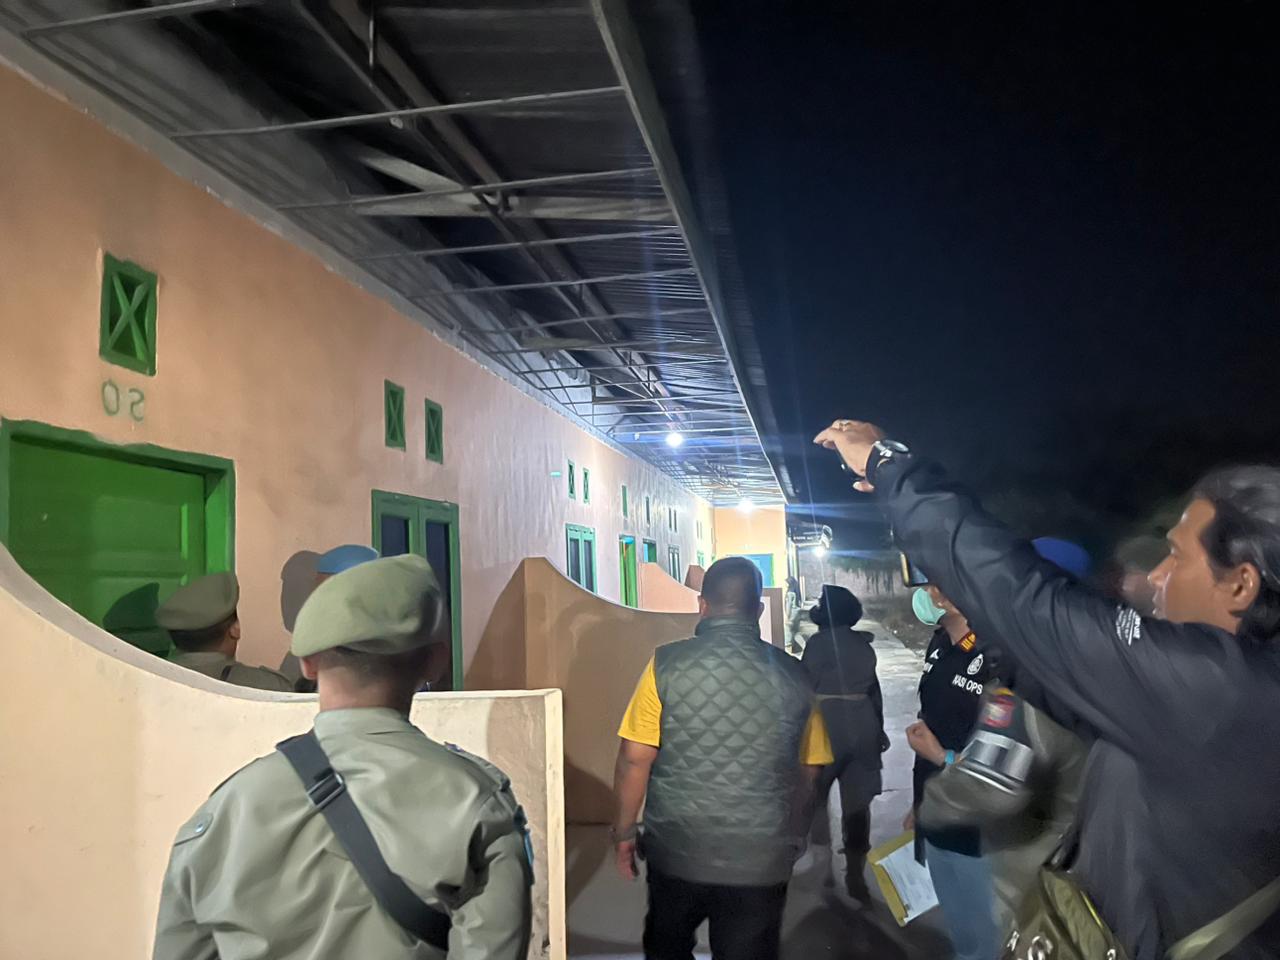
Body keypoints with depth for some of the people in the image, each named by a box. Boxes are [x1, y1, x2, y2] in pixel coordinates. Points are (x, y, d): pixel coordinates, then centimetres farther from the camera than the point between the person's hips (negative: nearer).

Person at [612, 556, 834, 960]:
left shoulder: (667, 664, -11)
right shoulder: (792, 675, -4)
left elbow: (634, 760, -10)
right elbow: (807, 773, 4)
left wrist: (624, 830, 5)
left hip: (676, 851, 0)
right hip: (760, 858, 1)